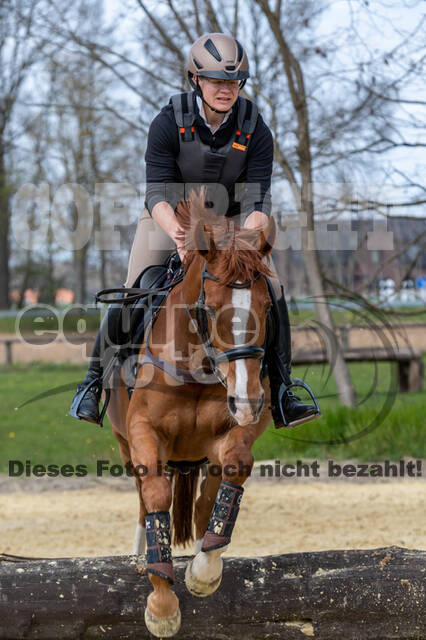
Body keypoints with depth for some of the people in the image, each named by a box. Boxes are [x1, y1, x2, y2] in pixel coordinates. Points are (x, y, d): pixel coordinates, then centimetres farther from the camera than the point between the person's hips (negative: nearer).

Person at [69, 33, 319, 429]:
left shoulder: (255, 129, -17)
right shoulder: (169, 122, -21)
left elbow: (257, 198, -20)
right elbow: (156, 192, -26)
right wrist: (178, 234, -45)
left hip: (230, 220, 2)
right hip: (169, 217, -2)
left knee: (271, 291, -13)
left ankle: (281, 395, -5)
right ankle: (92, 383, 0)